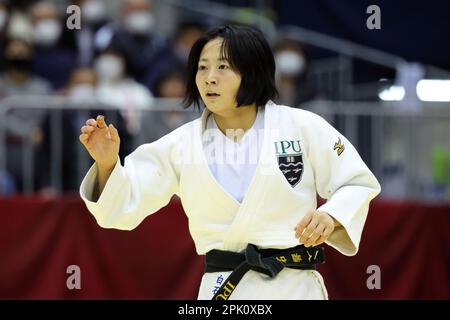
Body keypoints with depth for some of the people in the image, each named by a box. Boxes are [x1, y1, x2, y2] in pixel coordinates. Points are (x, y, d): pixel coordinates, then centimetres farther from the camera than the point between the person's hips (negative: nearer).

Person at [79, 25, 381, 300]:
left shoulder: (301, 127, -2)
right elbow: (126, 204, 3)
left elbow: (358, 185, 4)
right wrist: (107, 163, -17)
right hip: (224, 290, 2)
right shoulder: (181, 144, 4)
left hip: (296, 289, -1)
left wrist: (330, 216, -16)